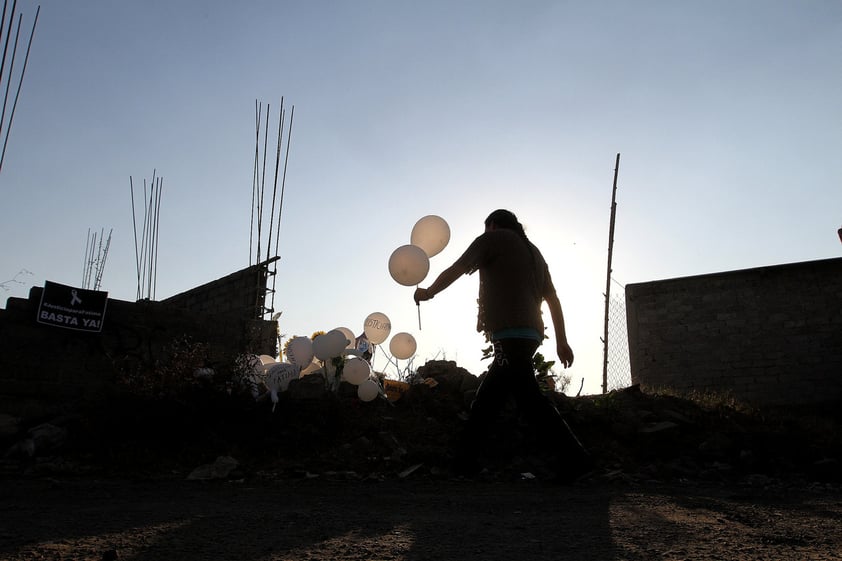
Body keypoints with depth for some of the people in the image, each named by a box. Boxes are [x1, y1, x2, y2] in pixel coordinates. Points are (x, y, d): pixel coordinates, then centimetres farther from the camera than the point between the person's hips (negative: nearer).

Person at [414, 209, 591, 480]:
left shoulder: (492, 238, 6)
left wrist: (428, 292, 22)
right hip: (531, 333, 9)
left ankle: (573, 456, -15)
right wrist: (562, 342, 20)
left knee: (529, 398, -12)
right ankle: (465, 459, 14)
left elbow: (455, 271, 6)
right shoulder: (533, 250, 25)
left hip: (510, 333, -9)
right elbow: (553, 299, 21)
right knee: (486, 399, 11)